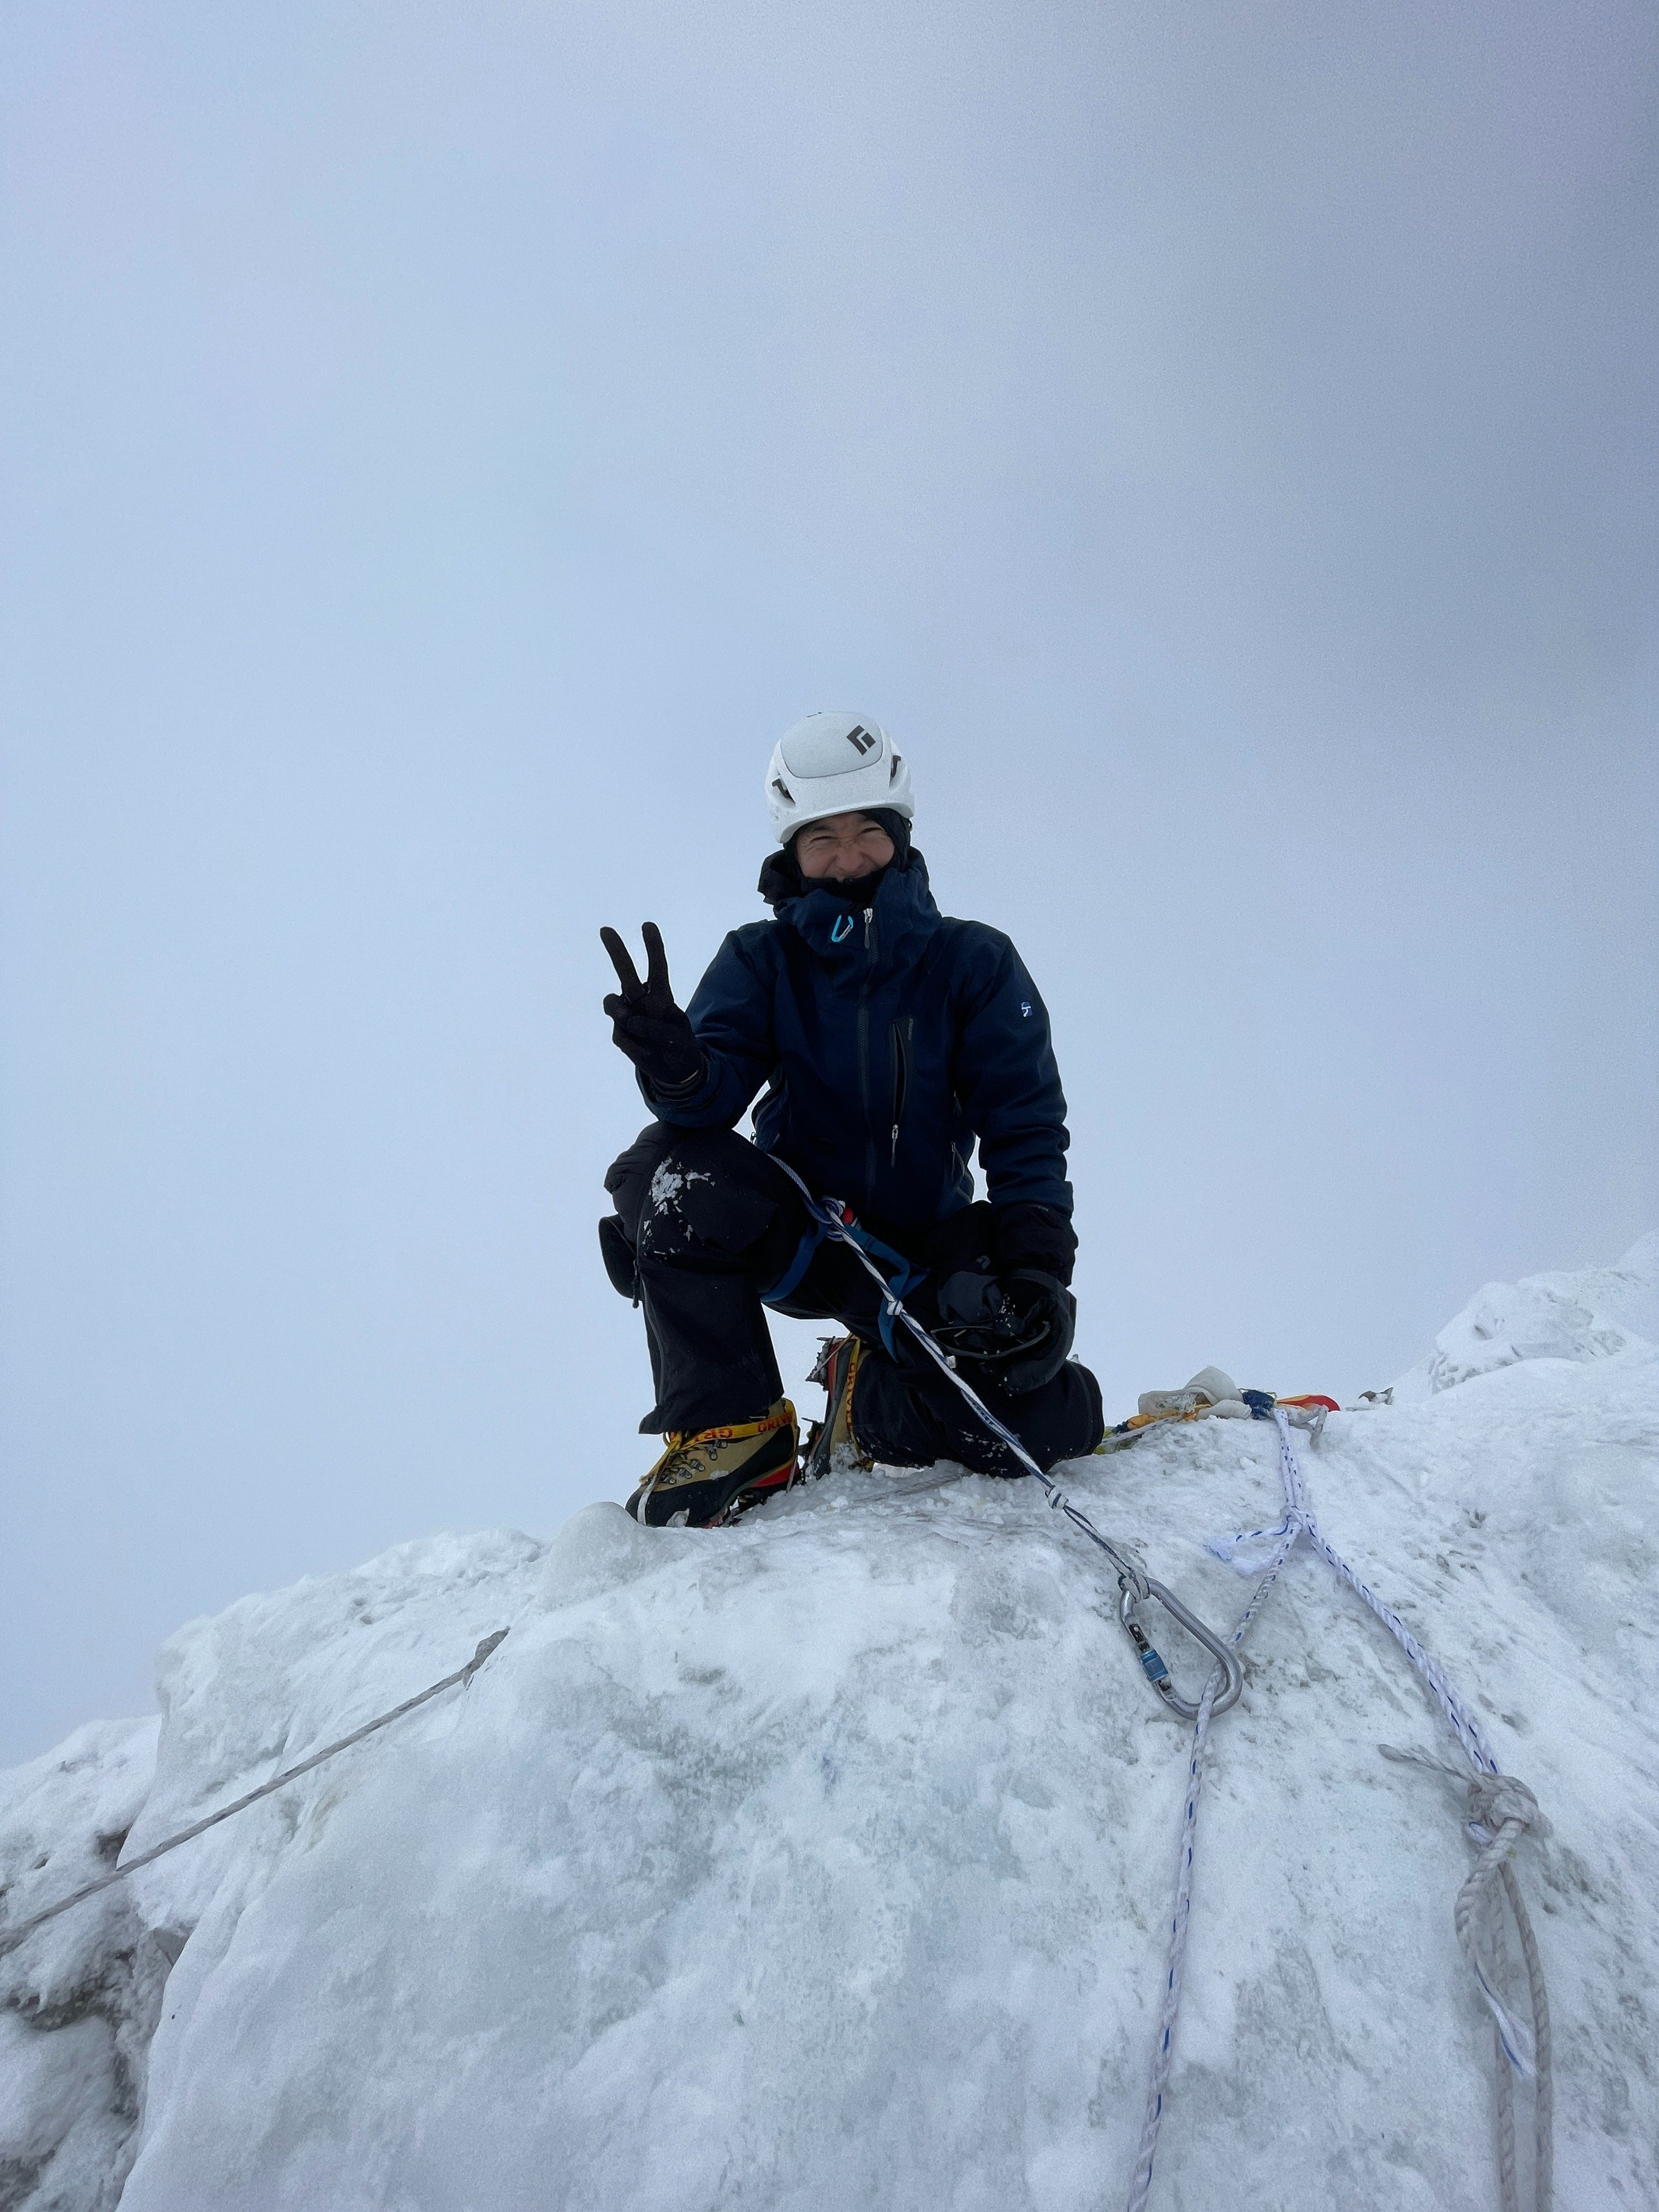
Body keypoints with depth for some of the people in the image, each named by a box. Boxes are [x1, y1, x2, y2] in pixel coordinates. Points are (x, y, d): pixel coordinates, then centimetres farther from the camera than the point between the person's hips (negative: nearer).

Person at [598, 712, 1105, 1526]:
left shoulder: (973, 961, -4)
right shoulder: (761, 960, -2)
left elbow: (1027, 1126, -7)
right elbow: (716, 1091, -17)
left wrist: (1037, 1266, -22)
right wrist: (674, 1065, -42)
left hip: (926, 1253, 0)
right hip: (800, 1237, 0)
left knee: (1040, 1425, -24)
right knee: (672, 1166, -30)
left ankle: (873, 1394, 9)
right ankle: (730, 1429, -15)